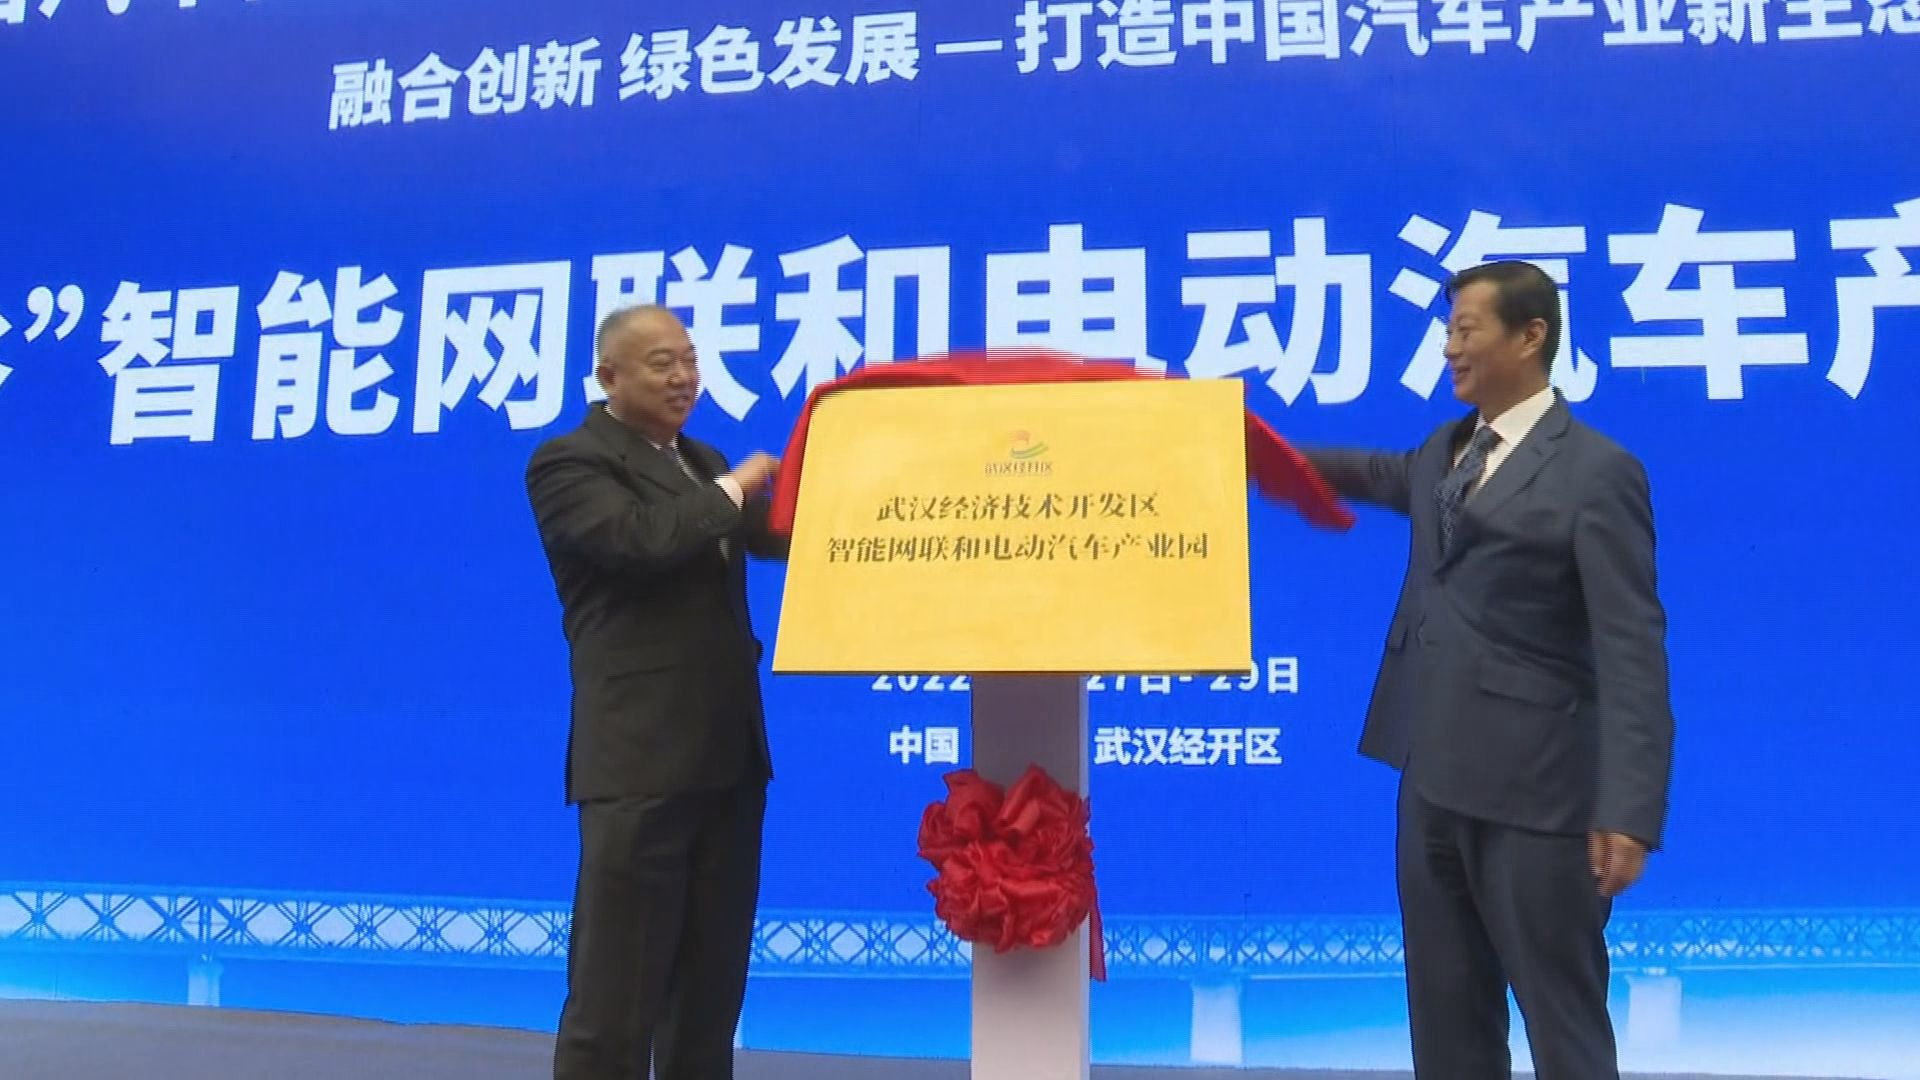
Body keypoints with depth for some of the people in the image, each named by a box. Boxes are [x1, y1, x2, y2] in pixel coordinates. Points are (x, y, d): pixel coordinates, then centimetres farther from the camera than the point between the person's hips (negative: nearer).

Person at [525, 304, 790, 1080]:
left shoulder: (702, 463, 19)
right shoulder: (568, 462, -6)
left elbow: (776, 537, 11)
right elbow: (639, 538, -23)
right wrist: (735, 486, -10)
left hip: (727, 756, 8)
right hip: (640, 760, -8)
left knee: (711, 986, 15)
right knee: (615, 994, 1)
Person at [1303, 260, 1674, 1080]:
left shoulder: (1595, 472, -10)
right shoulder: (1441, 452, 12)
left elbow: (1632, 651, -15)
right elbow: (1384, 478, 37)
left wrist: (1628, 811, -21)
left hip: (1534, 792, -7)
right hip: (1433, 782, 7)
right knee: (1446, 1013, 16)